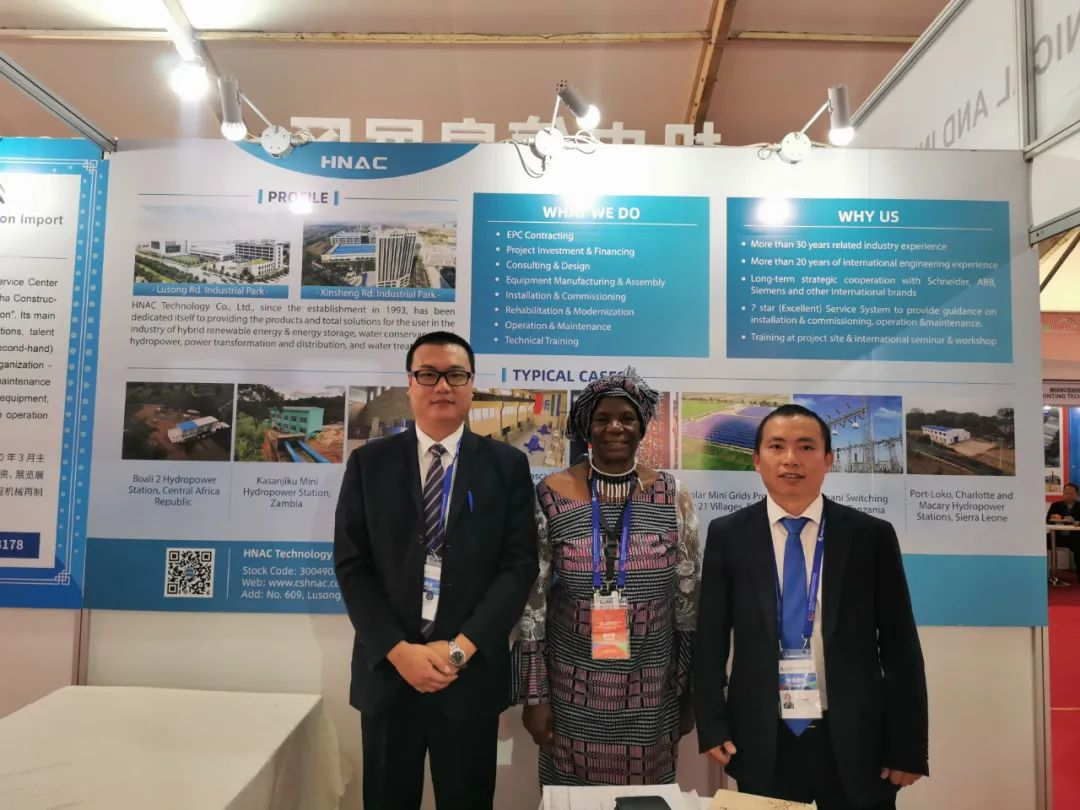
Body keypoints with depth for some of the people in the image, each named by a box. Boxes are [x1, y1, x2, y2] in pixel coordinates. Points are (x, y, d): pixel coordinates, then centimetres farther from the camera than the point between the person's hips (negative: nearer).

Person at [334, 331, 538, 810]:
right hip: (386, 669, 1)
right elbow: (351, 565, -2)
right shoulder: (369, 463, 2)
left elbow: (519, 566, -5)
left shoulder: (507, 466, 0)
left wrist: (461, 648, -13)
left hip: (472, 673, 0)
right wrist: (398, 650, -11)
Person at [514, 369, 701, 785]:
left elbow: (688, 602, 4)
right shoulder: (551, 495, -7)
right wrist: (534, 695, -2)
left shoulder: (672, 497, -3)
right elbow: (532, 602, -2)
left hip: (651, 694, 1)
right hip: (572, 692, -1)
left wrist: (687, 692, 7)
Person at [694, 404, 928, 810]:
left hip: (854, 741, 0)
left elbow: (900, 646, 1)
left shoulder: (872, 535, -1)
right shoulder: (727, 535, -1)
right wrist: (712, 725, -3)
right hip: (761, 743, 0)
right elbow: (710, 638, 2)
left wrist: (907, 746, 0)